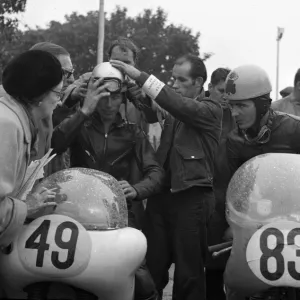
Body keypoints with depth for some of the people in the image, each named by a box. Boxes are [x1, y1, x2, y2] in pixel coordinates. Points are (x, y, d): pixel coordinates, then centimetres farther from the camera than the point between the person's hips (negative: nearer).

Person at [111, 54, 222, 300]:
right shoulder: (174, 110, 17)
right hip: (161, 193, 5)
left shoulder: (211, 110, -4)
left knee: (189, 271, 0)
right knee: (151, 266, 4)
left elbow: (181, 107, -20)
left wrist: (140, 76, -24)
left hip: (191, 197, -5)